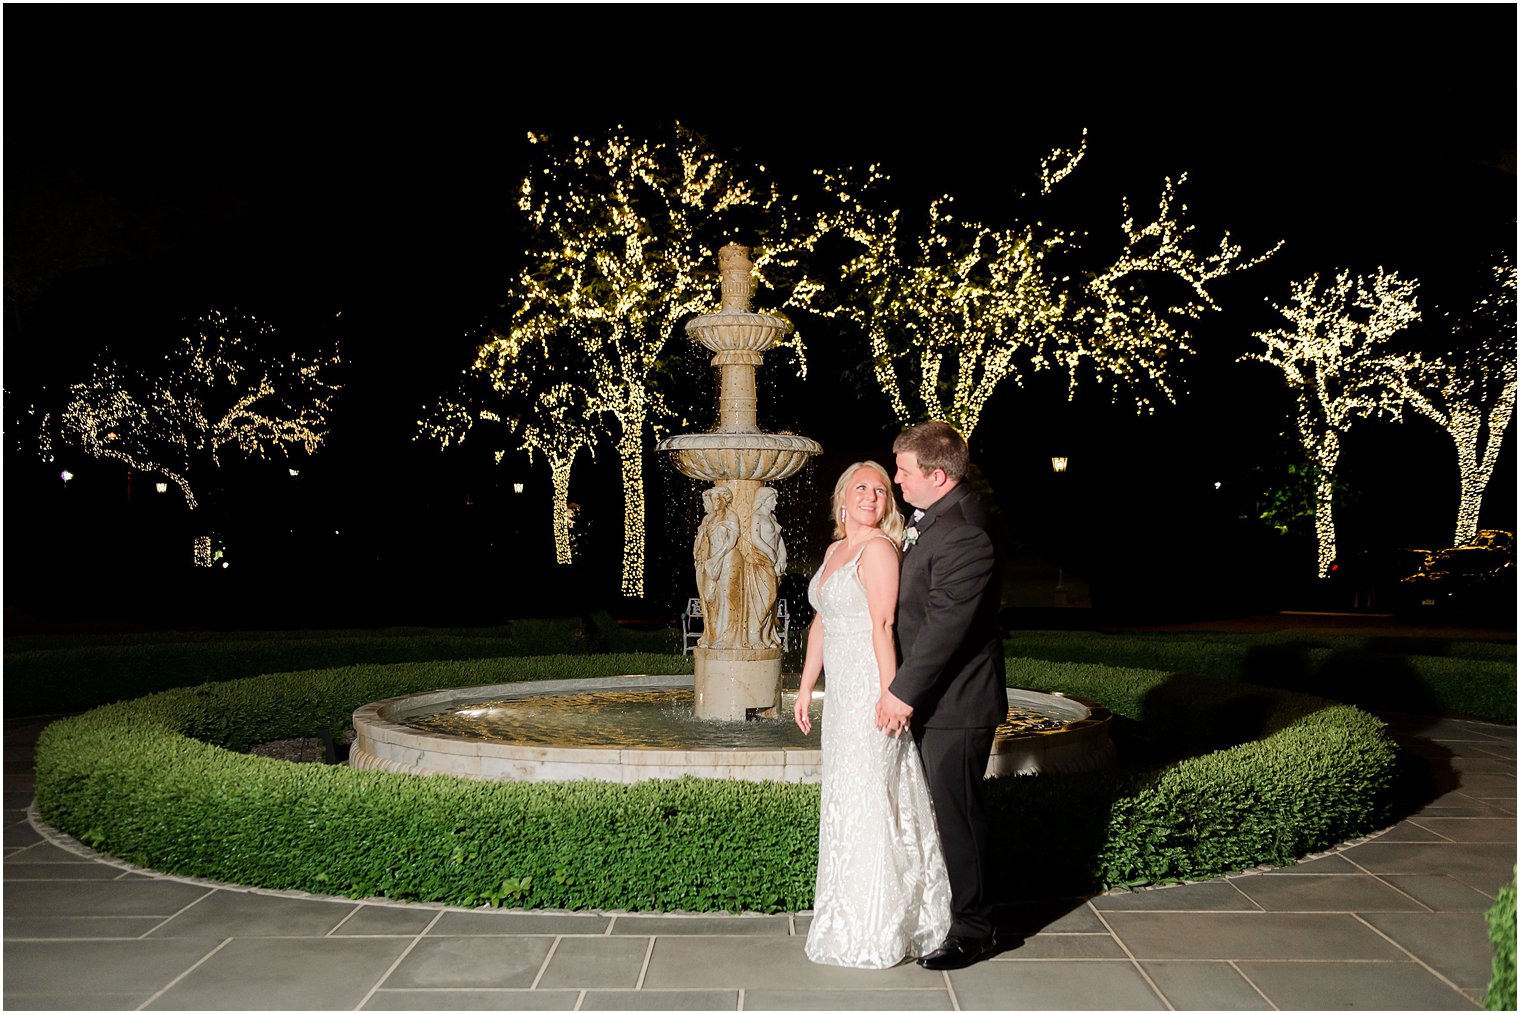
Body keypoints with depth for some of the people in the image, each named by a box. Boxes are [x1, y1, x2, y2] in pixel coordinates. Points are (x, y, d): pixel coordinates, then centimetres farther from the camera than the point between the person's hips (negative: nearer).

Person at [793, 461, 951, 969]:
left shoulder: (878, 548, -11)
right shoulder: (835, 550, 15)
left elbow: (883, 624, -19)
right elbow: (821, 623, 18)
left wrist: (890, 693, -24)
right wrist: (806, 687, 18)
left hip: (871, 689, -9)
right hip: (842, 692, 9)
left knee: (869, 795, -2)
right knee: (845, 794, 14)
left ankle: (875, 929, 11)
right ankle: (854, 910, 28)